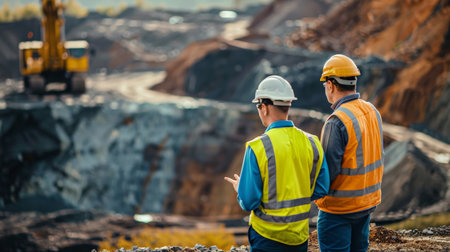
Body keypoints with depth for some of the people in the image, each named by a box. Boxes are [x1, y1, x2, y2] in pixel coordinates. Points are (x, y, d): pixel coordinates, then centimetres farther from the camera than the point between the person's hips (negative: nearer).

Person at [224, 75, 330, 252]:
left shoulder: (257, 148, -17)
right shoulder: (311, 143, -3)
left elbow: (249, 202, -14)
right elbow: (321, 190, 4)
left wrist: (239, 189, 8)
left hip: (267, 237, -4)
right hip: (300, 236, 4)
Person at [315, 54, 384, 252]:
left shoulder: (337, 122, -22)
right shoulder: (372, 112, 3)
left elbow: (328, 172, -22)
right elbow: (375, 156, 10)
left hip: (338, 207, -8)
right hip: (368, 201, 8)